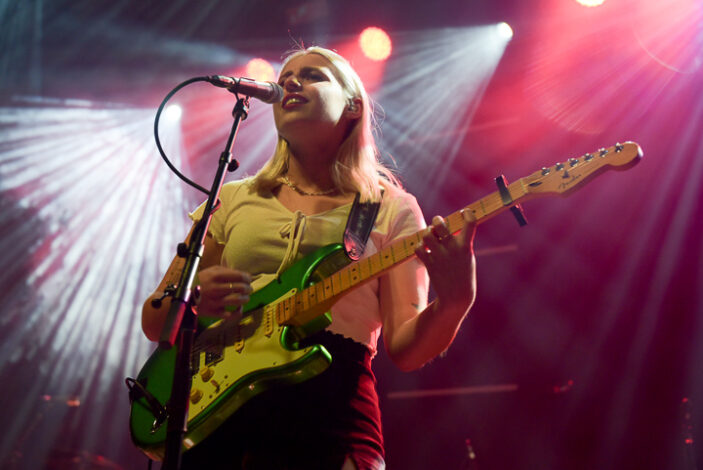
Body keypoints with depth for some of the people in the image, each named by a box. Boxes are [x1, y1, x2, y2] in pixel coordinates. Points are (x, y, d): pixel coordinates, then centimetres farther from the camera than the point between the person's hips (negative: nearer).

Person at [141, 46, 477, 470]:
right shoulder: (234, 199, 14)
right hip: (214, 407, 2)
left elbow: (405, 348, 1)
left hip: (331, 417, -2)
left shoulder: (391, 209, 8)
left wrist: (453, 302, -20)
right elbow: (153, 321, 15)